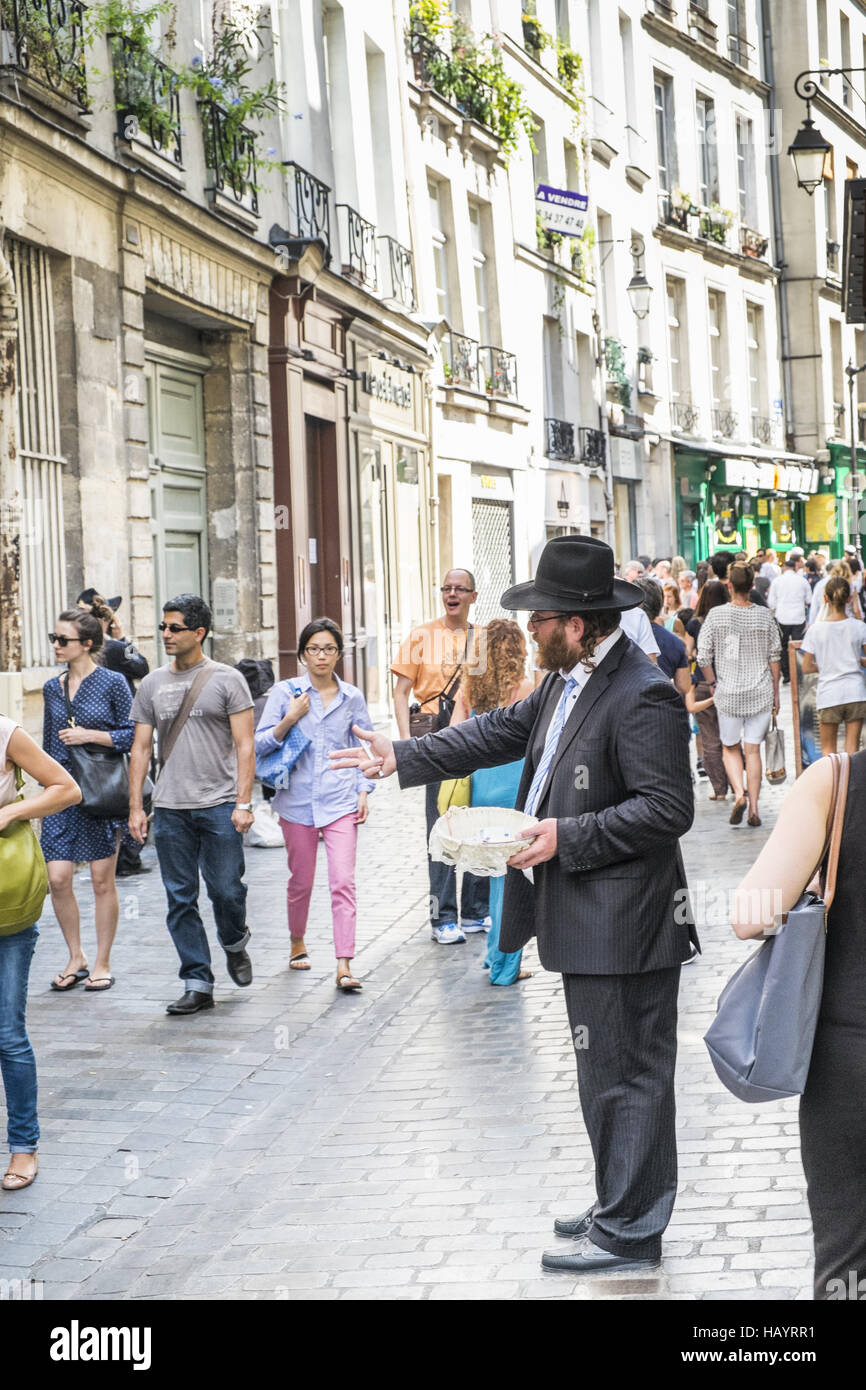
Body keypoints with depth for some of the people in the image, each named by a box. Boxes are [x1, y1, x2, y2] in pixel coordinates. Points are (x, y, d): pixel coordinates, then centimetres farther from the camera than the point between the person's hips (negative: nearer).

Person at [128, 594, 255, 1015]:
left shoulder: (226, 679, 0)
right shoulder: (152, 684, 11)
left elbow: (244, 746, -3)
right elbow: (141, 748, 12)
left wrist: (243, 803, -11)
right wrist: (135, 807, 5)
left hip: (219, 806, -3)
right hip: (170, 808, 3)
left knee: (226, 890, -4)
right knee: (180, 899, 2)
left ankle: (234, 944, 28)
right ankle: (198, 984, 9)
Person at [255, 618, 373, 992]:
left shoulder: (352, 697, 5)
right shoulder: (285, 692, 0)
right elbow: (260, 745, -1)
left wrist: (363, 791, 4)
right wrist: (289, 720, -15)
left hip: (340, 802, 0)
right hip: (297, 800, 0)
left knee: (343, 882, -11)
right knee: (301, 881, 12)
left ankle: (344, 967, -13)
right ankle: (297, 943, 38)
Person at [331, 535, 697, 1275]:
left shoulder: (643, 697, -20)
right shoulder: (568, 681, 11)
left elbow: (666, 809, -23)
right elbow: (501, 732, 21)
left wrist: (566, 837, -23)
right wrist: (403, 757, 20)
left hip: (625, 927, -10)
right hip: (588, 920, 10)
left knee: (625, 1074, -1)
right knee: (606, 1069, 19)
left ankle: (630, 1232, 9)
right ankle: (620, 1205, 31)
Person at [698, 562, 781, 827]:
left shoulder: (716, 615, -7)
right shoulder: (765, 616, -2)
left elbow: (703, 656, -6)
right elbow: (775, 657, 3)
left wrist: (712, 683, 9)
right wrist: (776, 693, 12)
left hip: (729, 693, -1)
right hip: (761, 693, 1)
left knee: (730, 748, 14)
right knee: (753, 750, 7)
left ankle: (739, 794, -8)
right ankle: (754, 809, 4)